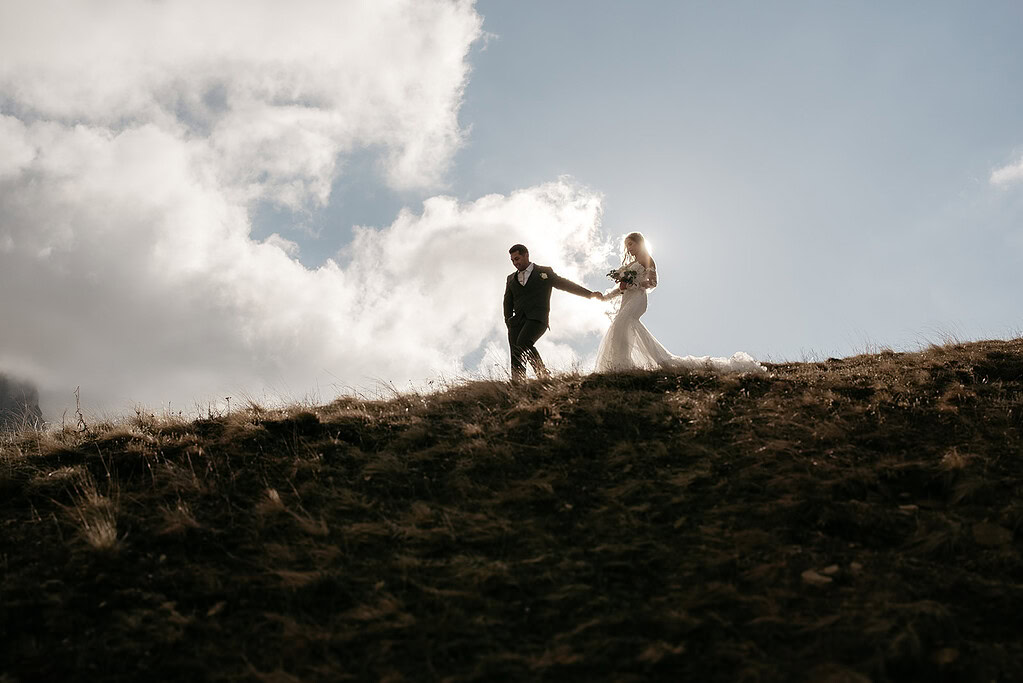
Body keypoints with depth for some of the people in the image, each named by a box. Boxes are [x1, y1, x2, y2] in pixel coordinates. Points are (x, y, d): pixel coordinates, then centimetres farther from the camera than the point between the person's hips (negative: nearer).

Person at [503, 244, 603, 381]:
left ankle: (543, 374, -20)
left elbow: (566, 285, 11)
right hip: (517, 320, 4)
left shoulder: (544, 272, 13)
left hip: (537, 318, -4)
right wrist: (509, 323, 6)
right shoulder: (511, 279, 23)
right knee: (516, 358, -10)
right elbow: (508, 303, 21)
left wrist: (590, 294, 4)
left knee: (523, 342, -30)